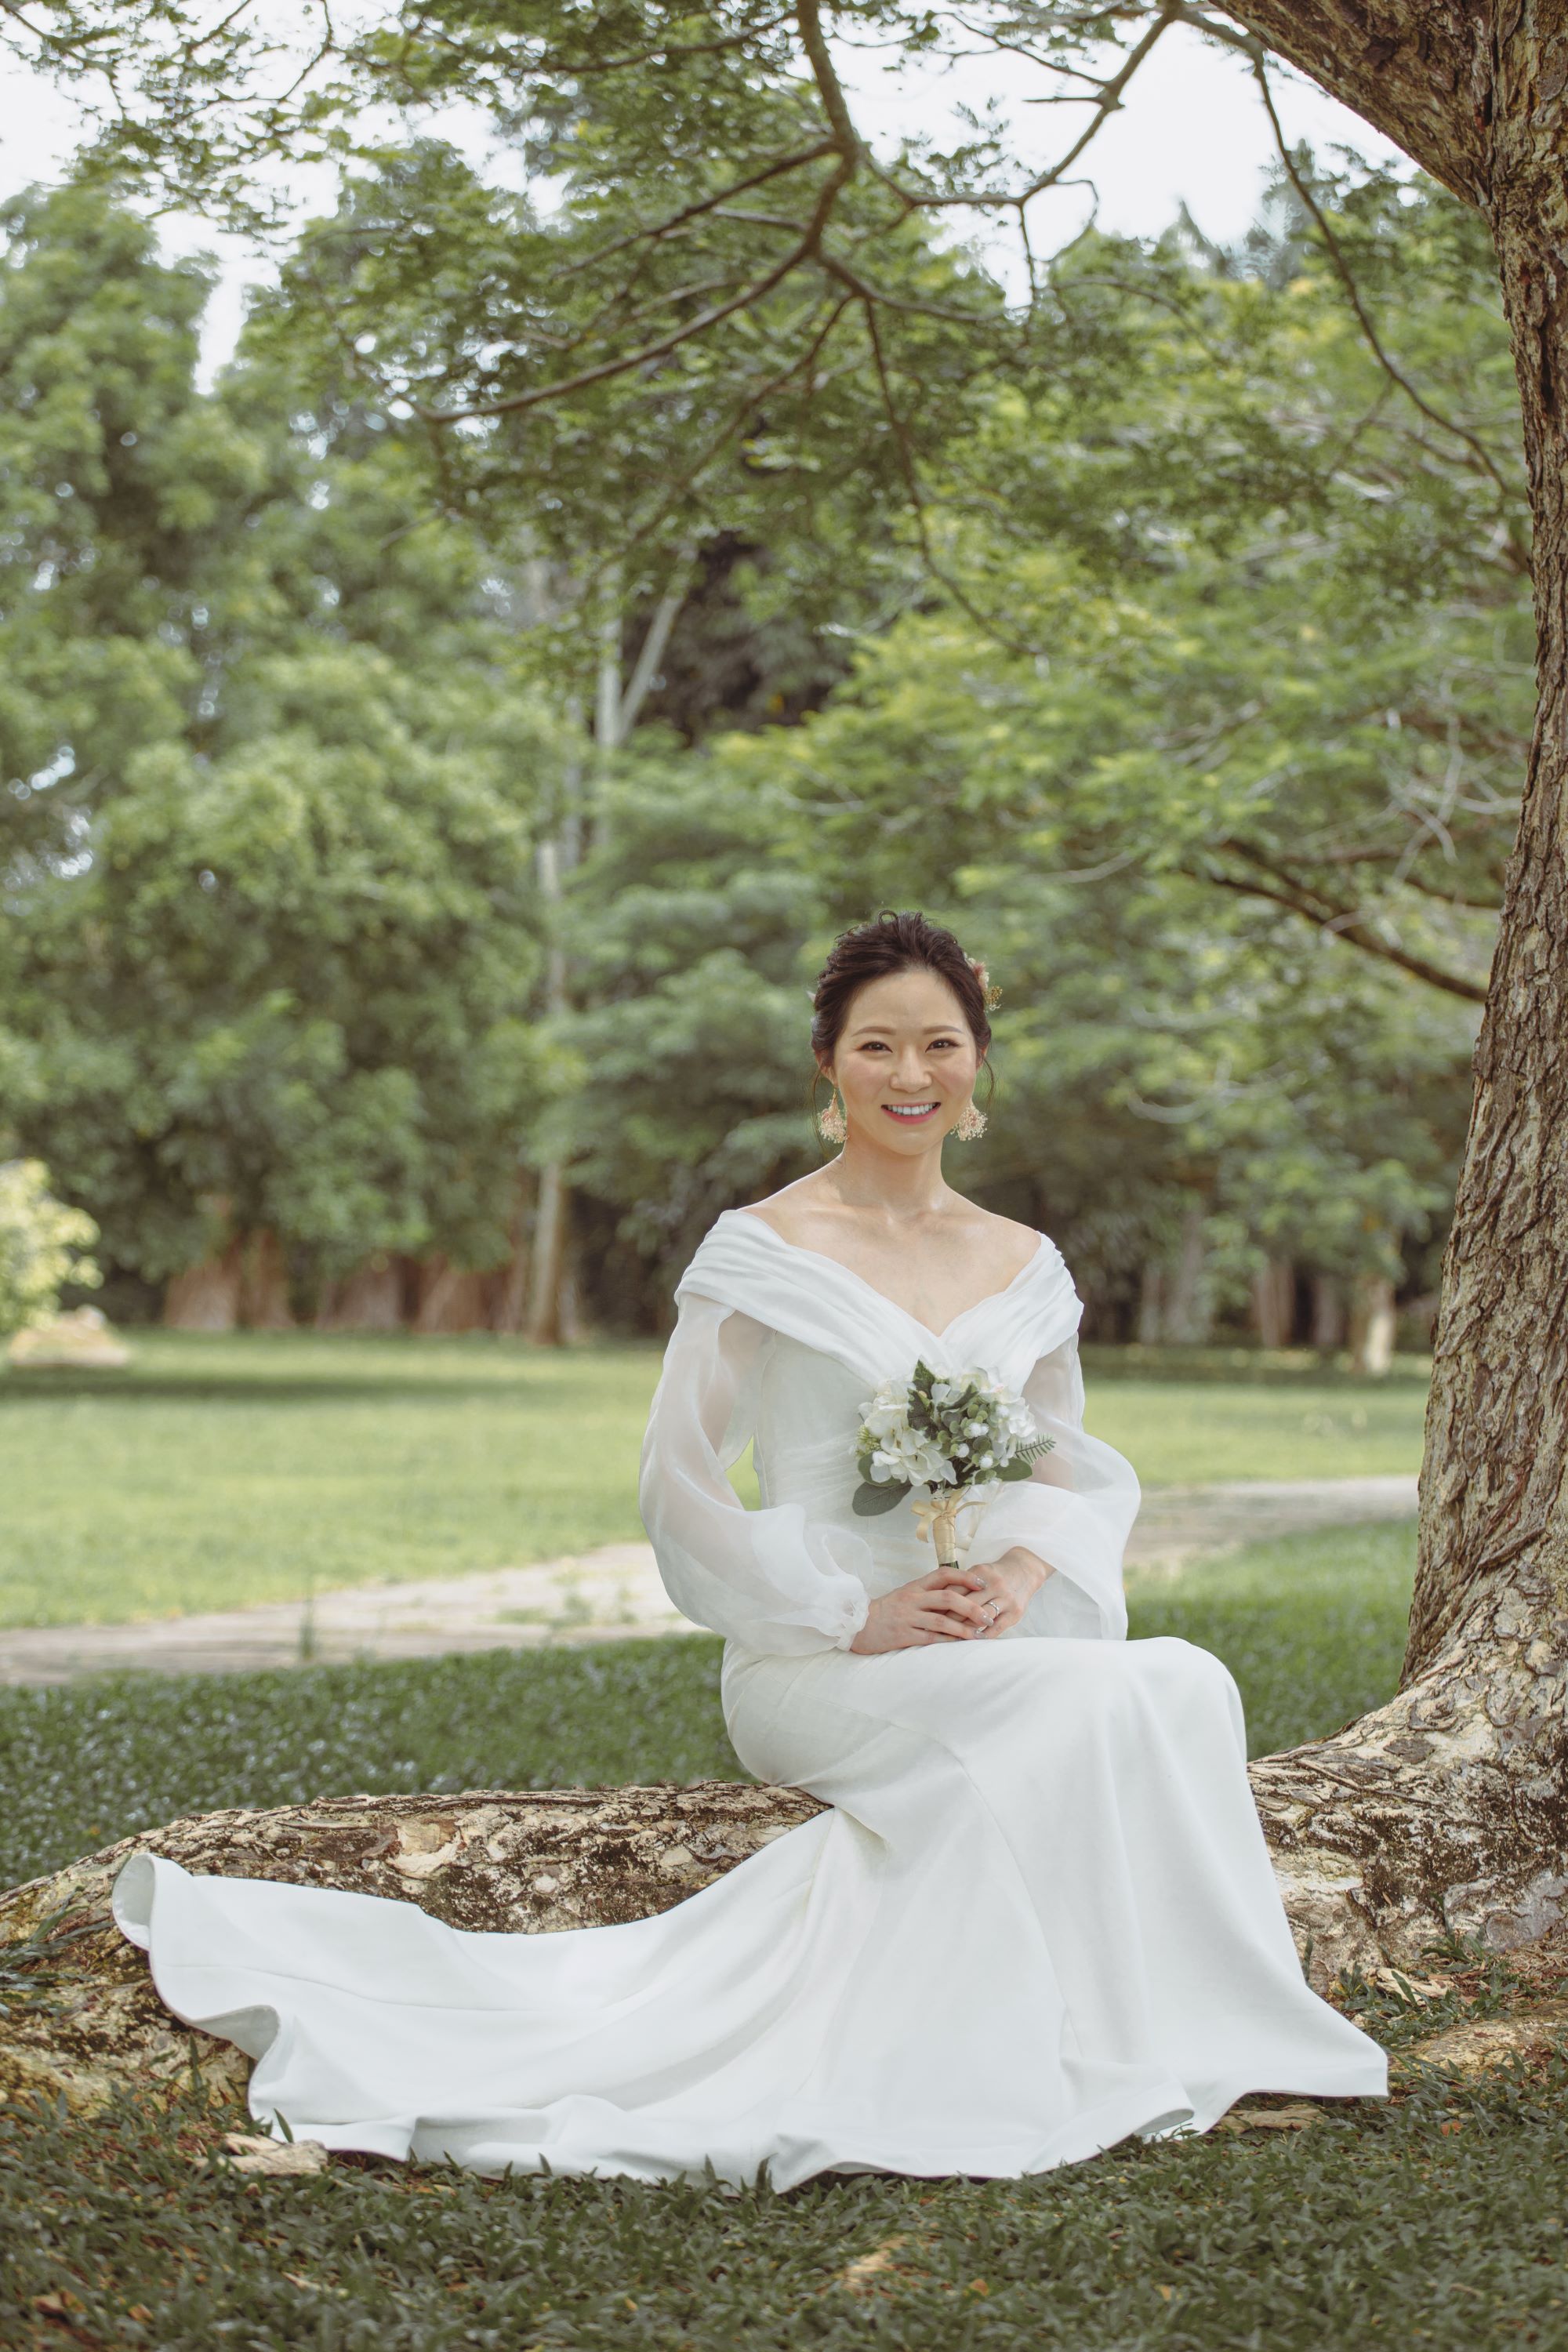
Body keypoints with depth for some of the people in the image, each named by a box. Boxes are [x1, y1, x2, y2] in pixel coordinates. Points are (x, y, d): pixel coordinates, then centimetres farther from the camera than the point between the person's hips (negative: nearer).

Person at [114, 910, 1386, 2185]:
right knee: (1110, 1705, -31)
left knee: (1180, 1685, -28)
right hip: (818, 1661, -5)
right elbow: (680, 1490, -4)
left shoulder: (1025, 1265, 13)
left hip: (993, 1646, 5)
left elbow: (1077, 1468, 19)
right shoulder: (764, 1252, -2)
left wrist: (1022, 1573, -4)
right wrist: (852, 1614, -12)